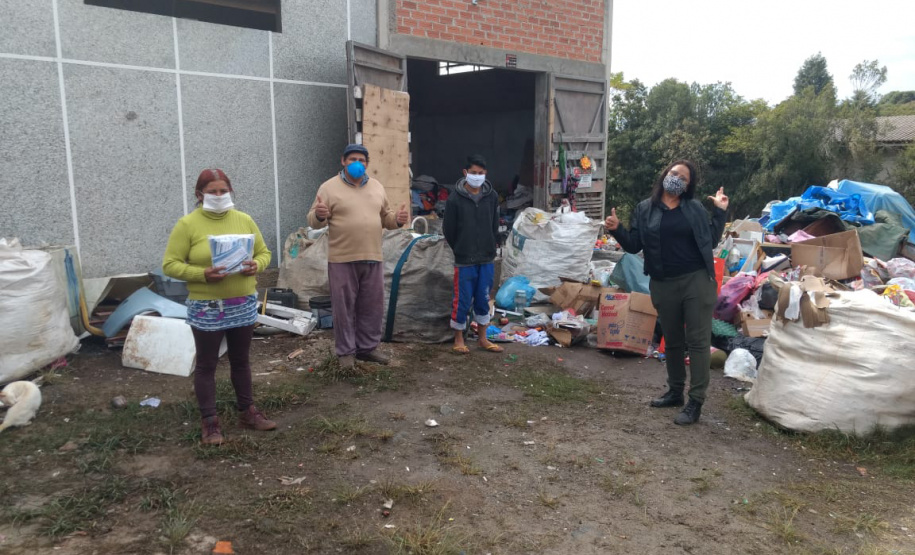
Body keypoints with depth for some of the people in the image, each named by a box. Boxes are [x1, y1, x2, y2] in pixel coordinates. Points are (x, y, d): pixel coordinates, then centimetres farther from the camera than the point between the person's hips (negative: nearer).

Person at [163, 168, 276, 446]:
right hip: (207, 308, -4)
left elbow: (264, 252, 12)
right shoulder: (187, 225, -7)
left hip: (244, 305, 4)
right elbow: (170, 264, -8)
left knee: (241, 360, 16)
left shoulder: (244, 220, 5)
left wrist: (256, 265, -11)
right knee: (206, 365, 6)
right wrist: (202, 274, -22)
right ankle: (209, 421, 17)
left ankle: (247, 411, 30)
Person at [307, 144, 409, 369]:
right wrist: (319, 215, -27)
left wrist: (397, 219, -1)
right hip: (342, 259, -4)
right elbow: (314, 221, -4)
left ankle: (368, 348, 26)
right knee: (344, 307, 3)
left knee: (372, 307, 11)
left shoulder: (377, 187, 12)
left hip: (372, 258, 5)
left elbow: (384, 217, 20)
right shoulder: (329, 187, -3)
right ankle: (346, 352, 15)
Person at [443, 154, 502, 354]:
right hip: (464, 260, -3)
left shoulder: (492, 196, 1)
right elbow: (448, 230, -2)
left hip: (487, 259, 3)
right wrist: (460, 250, 6)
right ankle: (458, 339, 18)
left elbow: (495, 226, 10)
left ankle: (483, 338, 25)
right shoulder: (455, 199, -9)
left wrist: (490, 248, 9)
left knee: (483, 300, 12)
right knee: (462, 300, 3)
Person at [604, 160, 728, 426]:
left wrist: (720, 211, 2)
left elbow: (711, 240, 6)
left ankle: (696, 401, 3)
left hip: (696, 281, -2)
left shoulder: (695, 208, 5)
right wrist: (617, 230, -10)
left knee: (698, 341, -2)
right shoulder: (645, 209, 5)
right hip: (664, 285, 2)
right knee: (672, 341, 14)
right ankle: (675, 391, 29)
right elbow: (634, 245, 5)